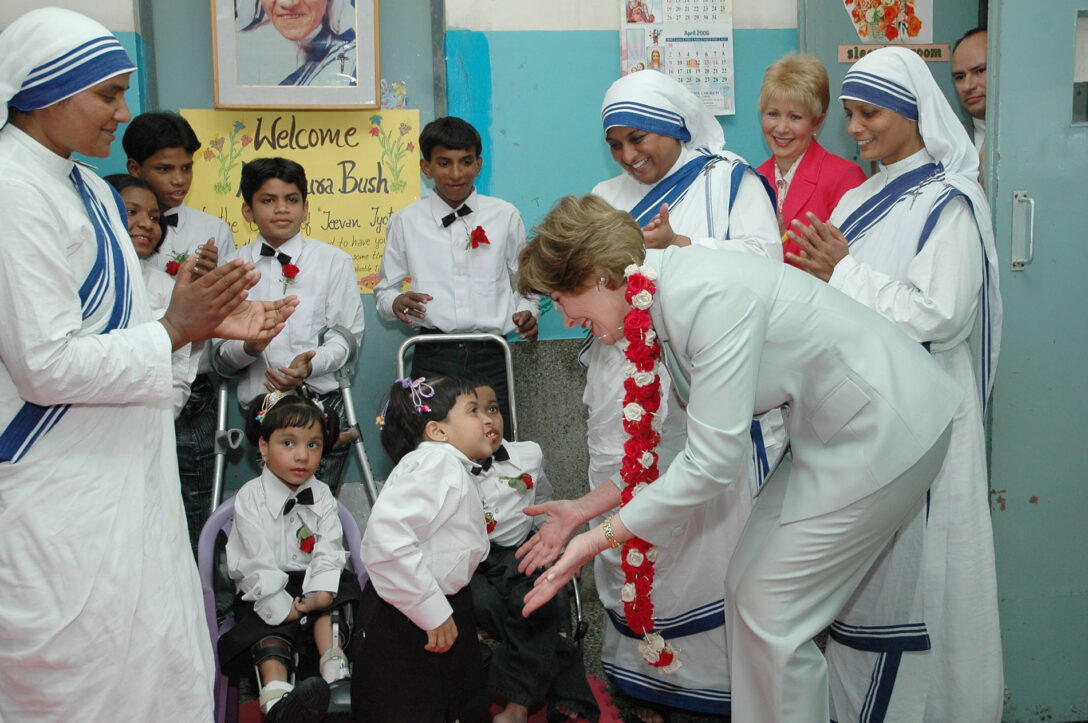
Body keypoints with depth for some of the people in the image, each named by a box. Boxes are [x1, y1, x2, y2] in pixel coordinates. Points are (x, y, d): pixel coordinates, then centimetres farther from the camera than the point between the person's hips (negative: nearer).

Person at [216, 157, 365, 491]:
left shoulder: (334, 260, 9)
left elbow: (347, 336, 2)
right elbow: (221, 348, 6)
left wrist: (311, 363, -16)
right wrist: (248, 347, -15)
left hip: (323, 402, -1)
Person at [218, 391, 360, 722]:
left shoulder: (322, 496, 4)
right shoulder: (250, 498, -8)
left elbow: (329, 550, -5)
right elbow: (259, 562, -14)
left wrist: (320, 593, -23)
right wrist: (283, 607, -21)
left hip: (311, 582, 4)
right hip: (264, 591, -4)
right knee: (270, 635, -27)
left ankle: (335, 667, -33)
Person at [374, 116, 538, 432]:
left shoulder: (505, 216, 12)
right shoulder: (407, 221, 11)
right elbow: (384, 289, 15)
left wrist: (527, 311, -1)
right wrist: (396, 302, -7)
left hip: (490, 358, 0)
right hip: (432, 358, 0)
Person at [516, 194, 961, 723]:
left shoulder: (711, 297, -28)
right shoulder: (660, 303, 1)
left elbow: (716, 461, -27)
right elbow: (702, 444, 8)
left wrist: (605, 535, -19)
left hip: (882, 429, -9)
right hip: (828, 427, 9)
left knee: (769, 610, -4)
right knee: (745, 585, 11)